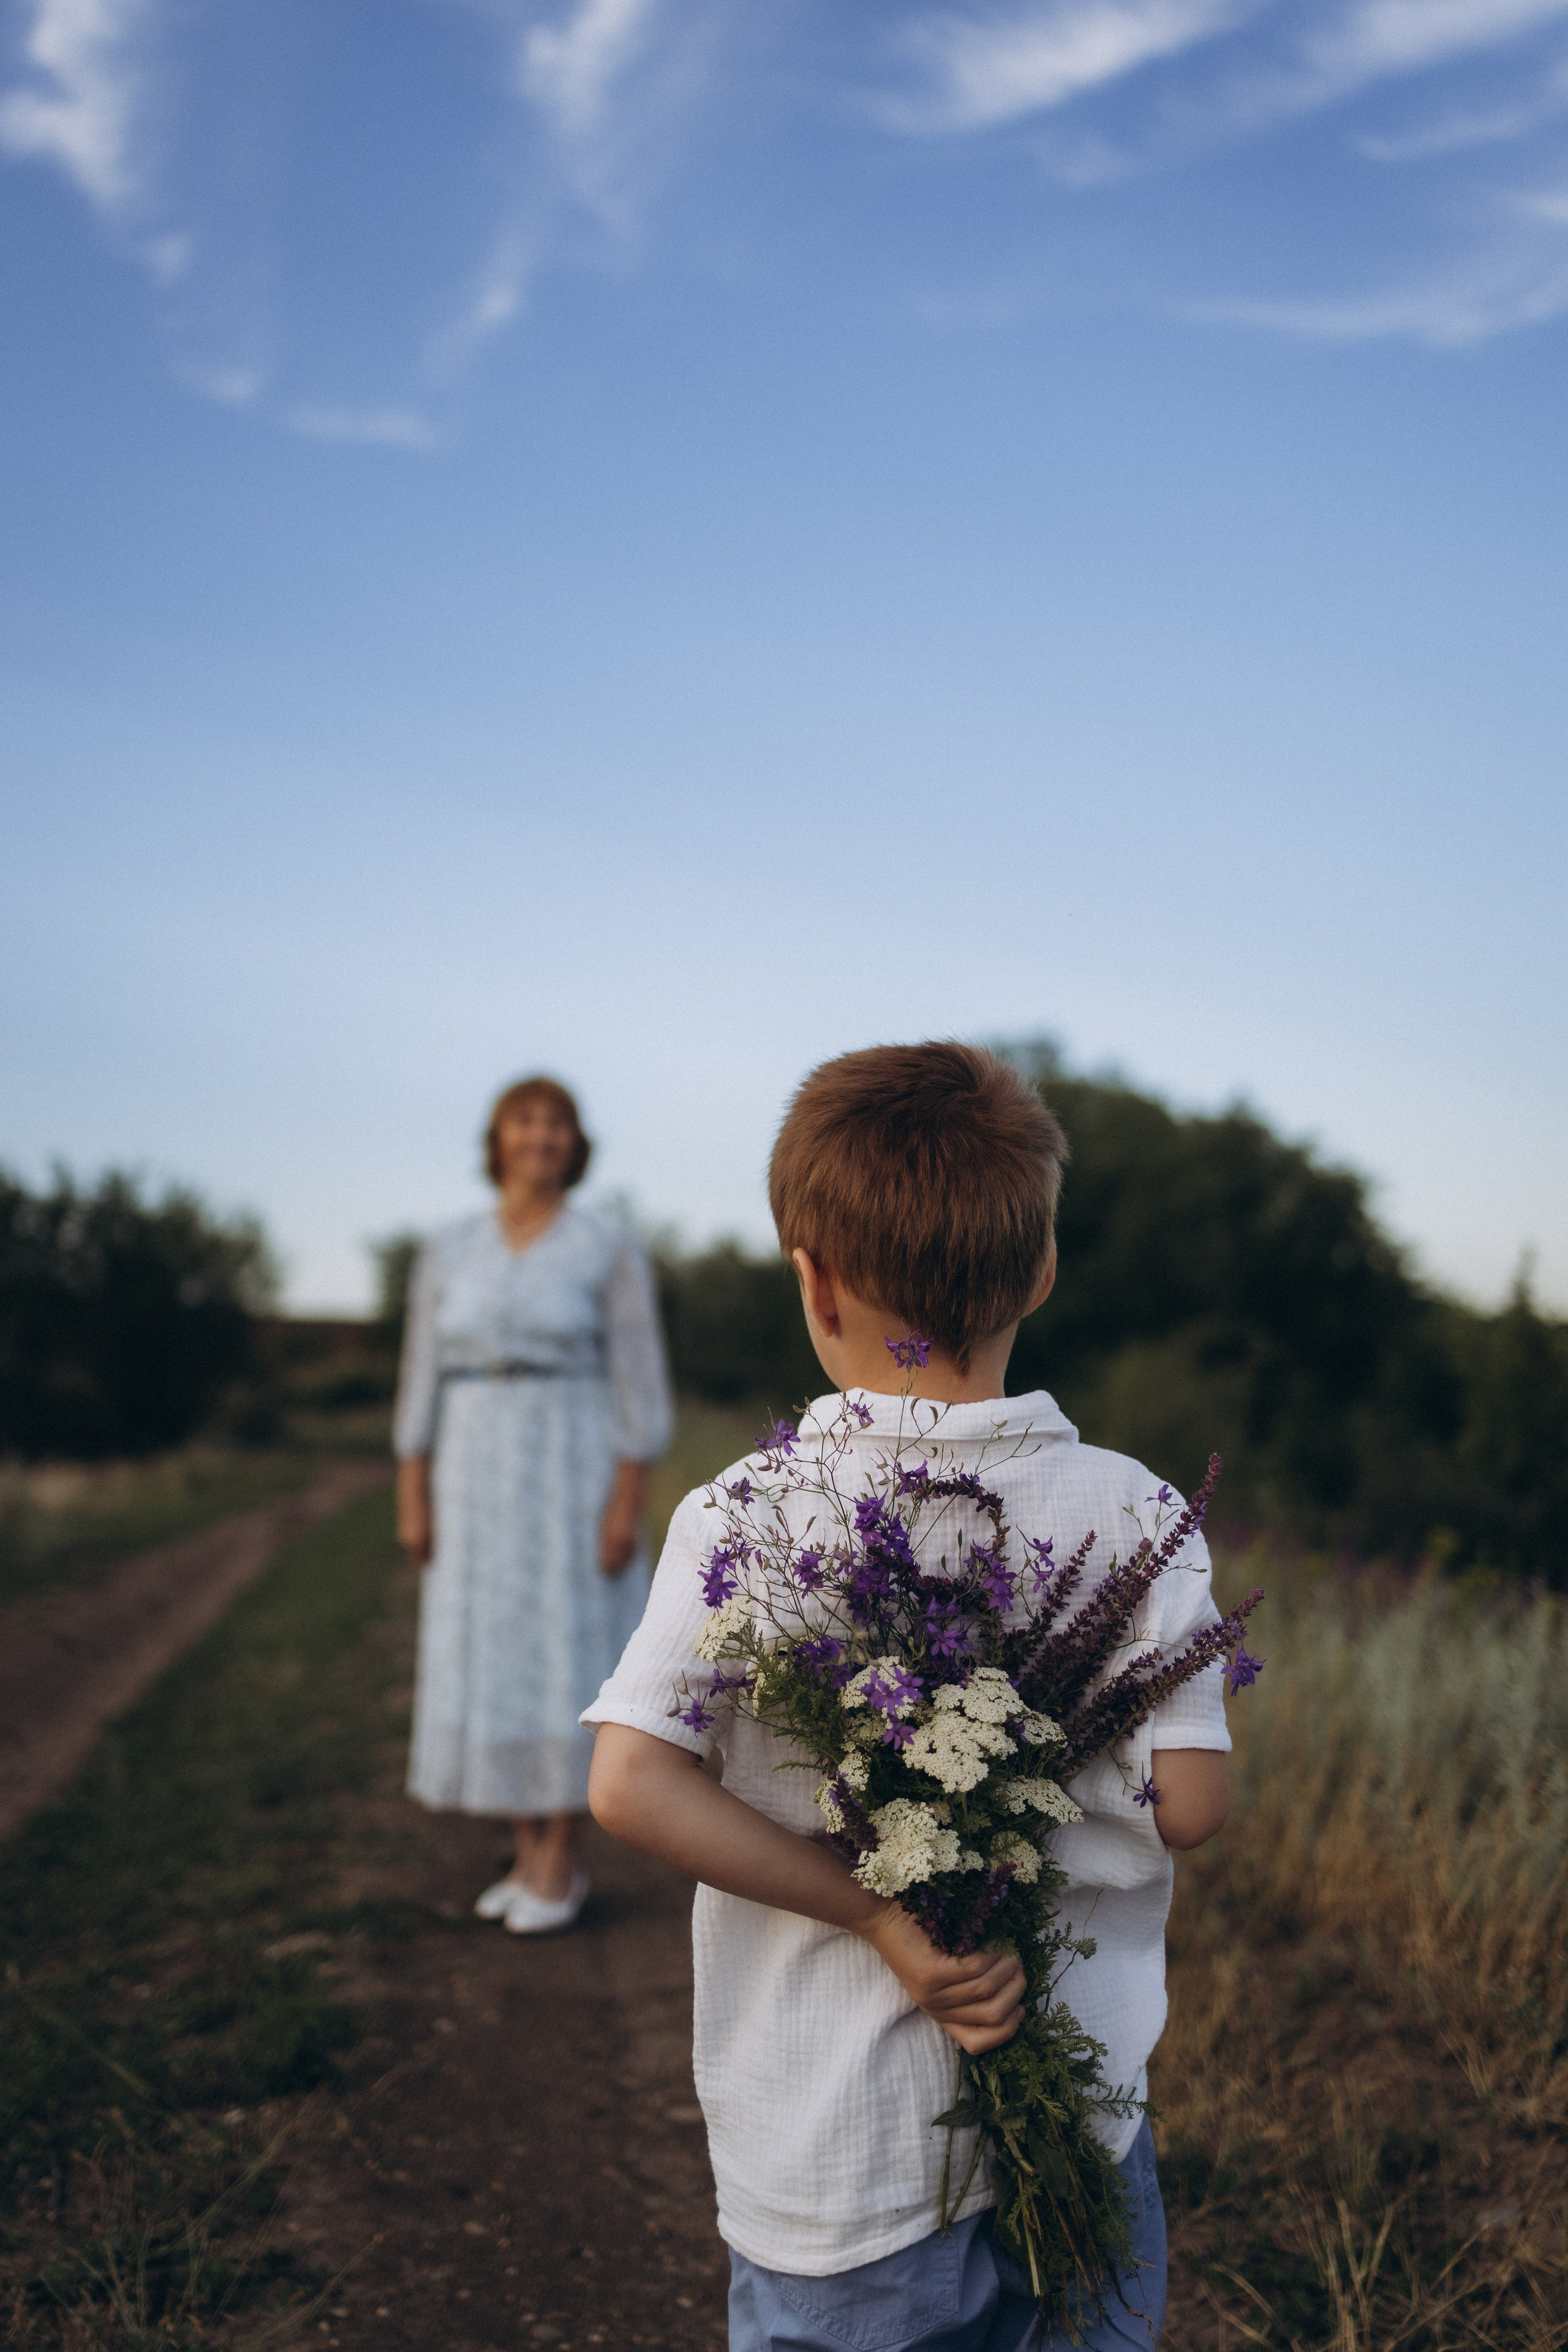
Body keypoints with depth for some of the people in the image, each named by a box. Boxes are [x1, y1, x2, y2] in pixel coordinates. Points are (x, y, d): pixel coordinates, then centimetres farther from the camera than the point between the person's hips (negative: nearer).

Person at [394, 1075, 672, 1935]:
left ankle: (561, 1867, 12)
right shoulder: (447, 1252, 5)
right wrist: (413, 1501, 2)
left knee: (566, 1669, -2)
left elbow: (640, 1387, -6)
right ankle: (534, 1860, 21)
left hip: (575, 1479, -4)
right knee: (493, 1667, 7)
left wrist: (628, 1503, -13)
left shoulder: (612, 1250, -5)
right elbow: (424, 1383, 7)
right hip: (479, 1484, 4)